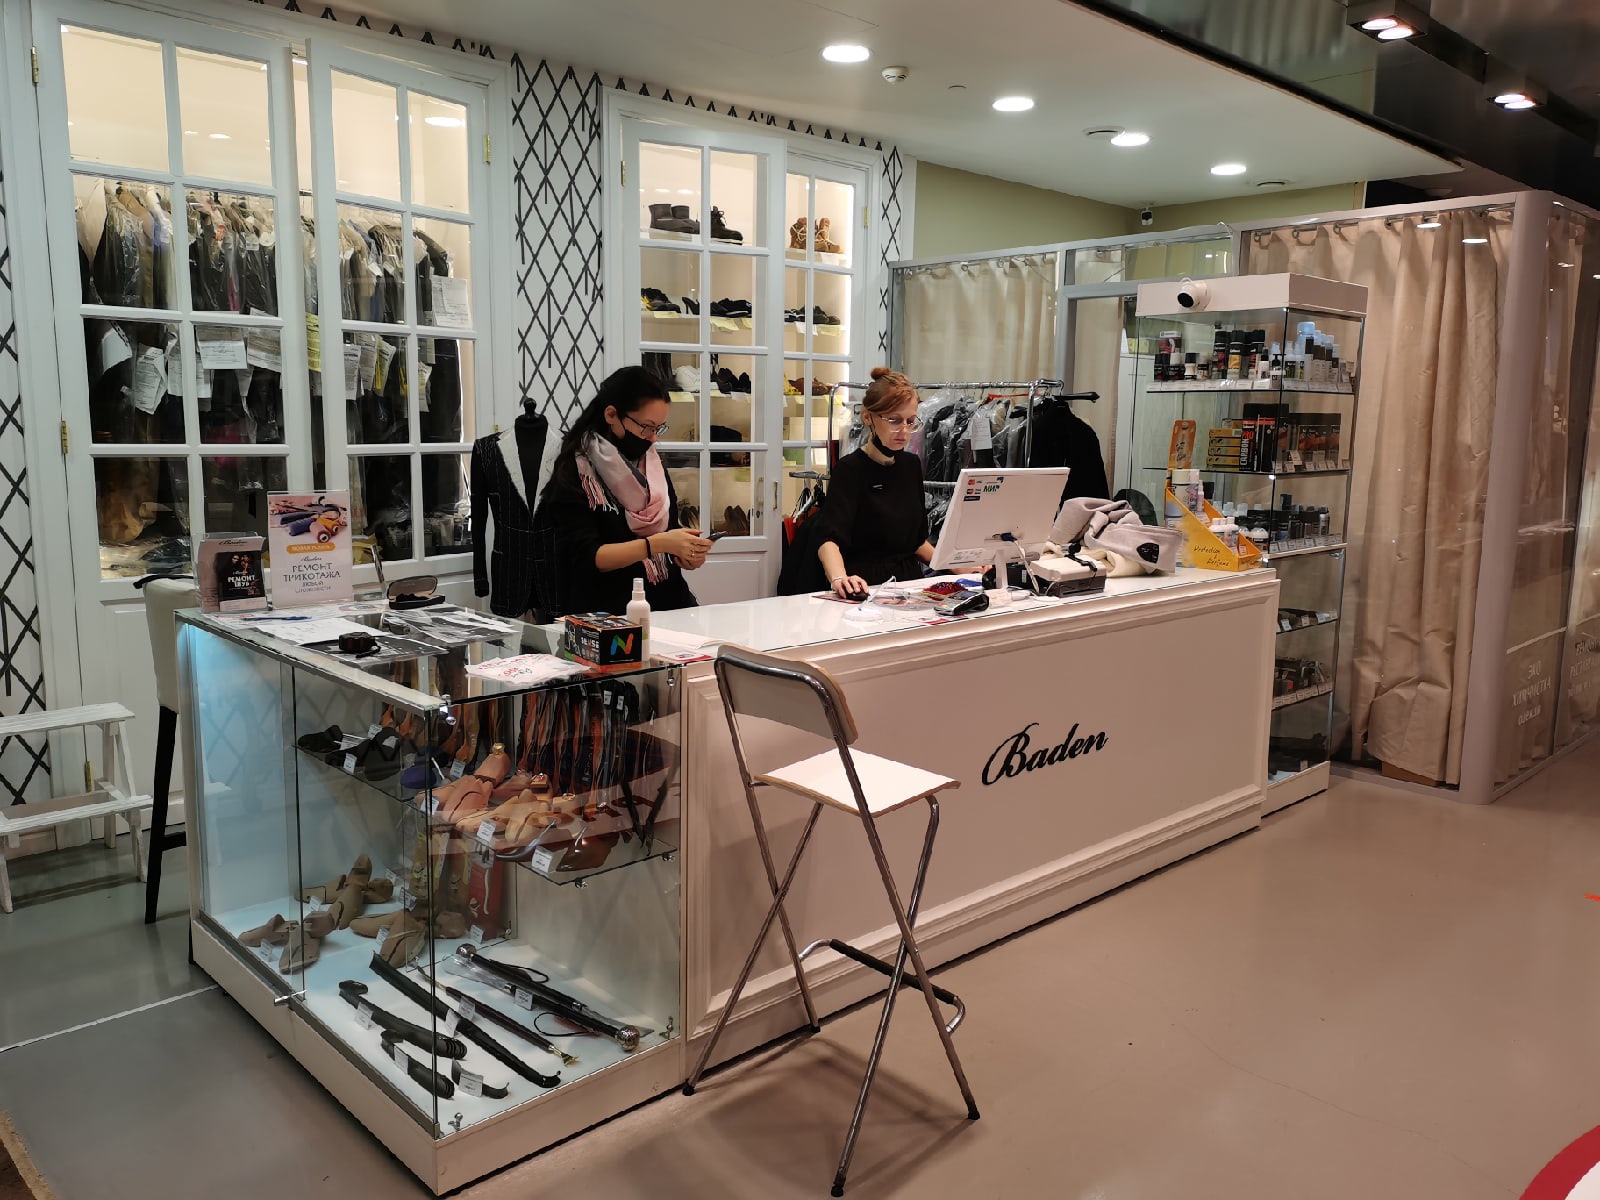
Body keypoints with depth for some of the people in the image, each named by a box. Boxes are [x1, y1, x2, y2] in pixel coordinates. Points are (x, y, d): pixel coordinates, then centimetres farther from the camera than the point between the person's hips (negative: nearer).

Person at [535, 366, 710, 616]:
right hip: (606, 610, -6)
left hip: (668, 601, 6)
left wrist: (686, 555, -3)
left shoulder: (653, 466, 14)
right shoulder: (575, 473, -5)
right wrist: (657, 544, -22)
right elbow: (586, 557, -13)